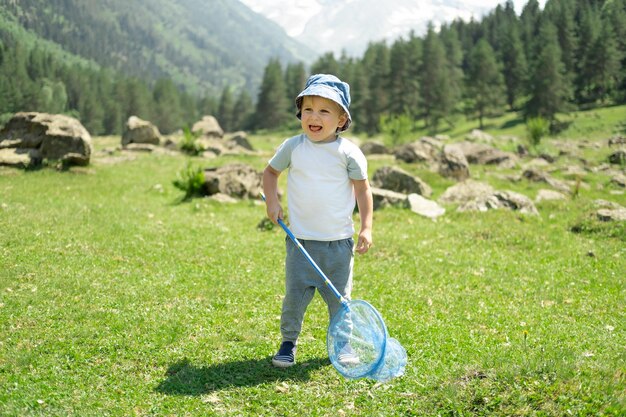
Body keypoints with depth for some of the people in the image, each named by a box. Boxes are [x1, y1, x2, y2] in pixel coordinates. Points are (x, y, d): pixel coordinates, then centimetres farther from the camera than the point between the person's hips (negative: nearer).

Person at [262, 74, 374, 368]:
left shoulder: (348, 152, -5)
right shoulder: (292, 147, -1)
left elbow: (362, 188, 1)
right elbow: (270, 171, 15)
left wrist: (366, 227, -5)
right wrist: (272, 201, 1)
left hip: (339, 241, 0)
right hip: (301, 240, 1)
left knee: (339, 297, 9)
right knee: (295, 295, 1)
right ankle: (289, 342, 20)